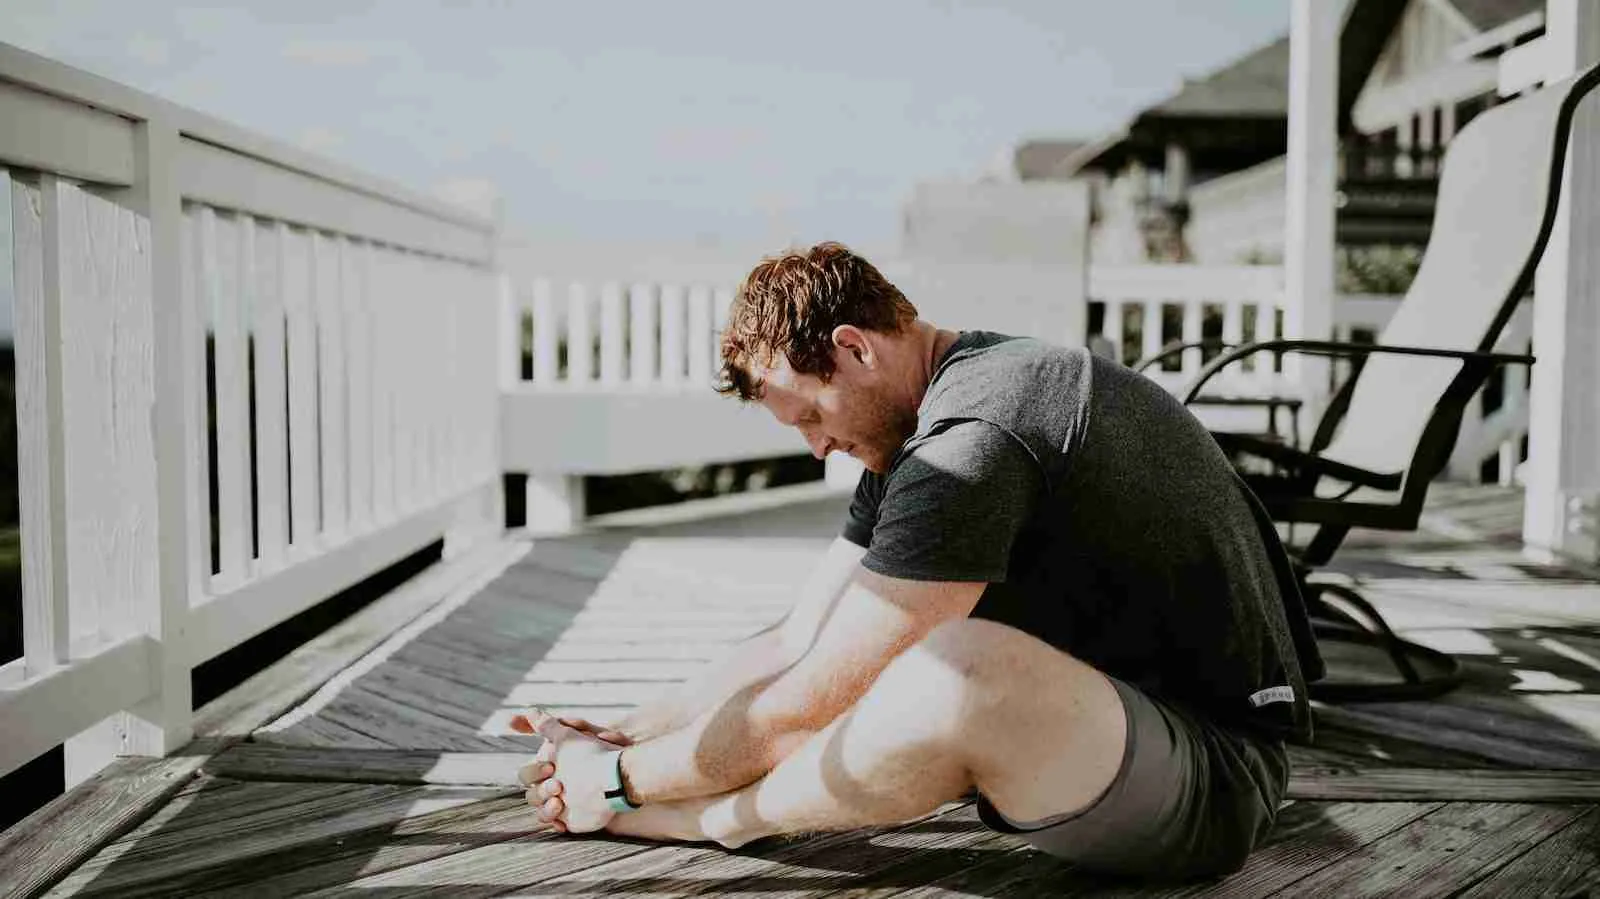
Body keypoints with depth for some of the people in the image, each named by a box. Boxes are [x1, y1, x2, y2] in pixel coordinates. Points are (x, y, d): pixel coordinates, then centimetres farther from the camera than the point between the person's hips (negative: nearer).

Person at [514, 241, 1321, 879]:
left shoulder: (975, 441, -24)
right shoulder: (917, 430, 8)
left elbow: (806, 703, -20)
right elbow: (797, 641, 10)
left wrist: (618, 779, -8)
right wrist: (620, 735, 6)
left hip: (1215, 780, -10)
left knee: (959, 669, -33)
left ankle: (713, 819, -9)